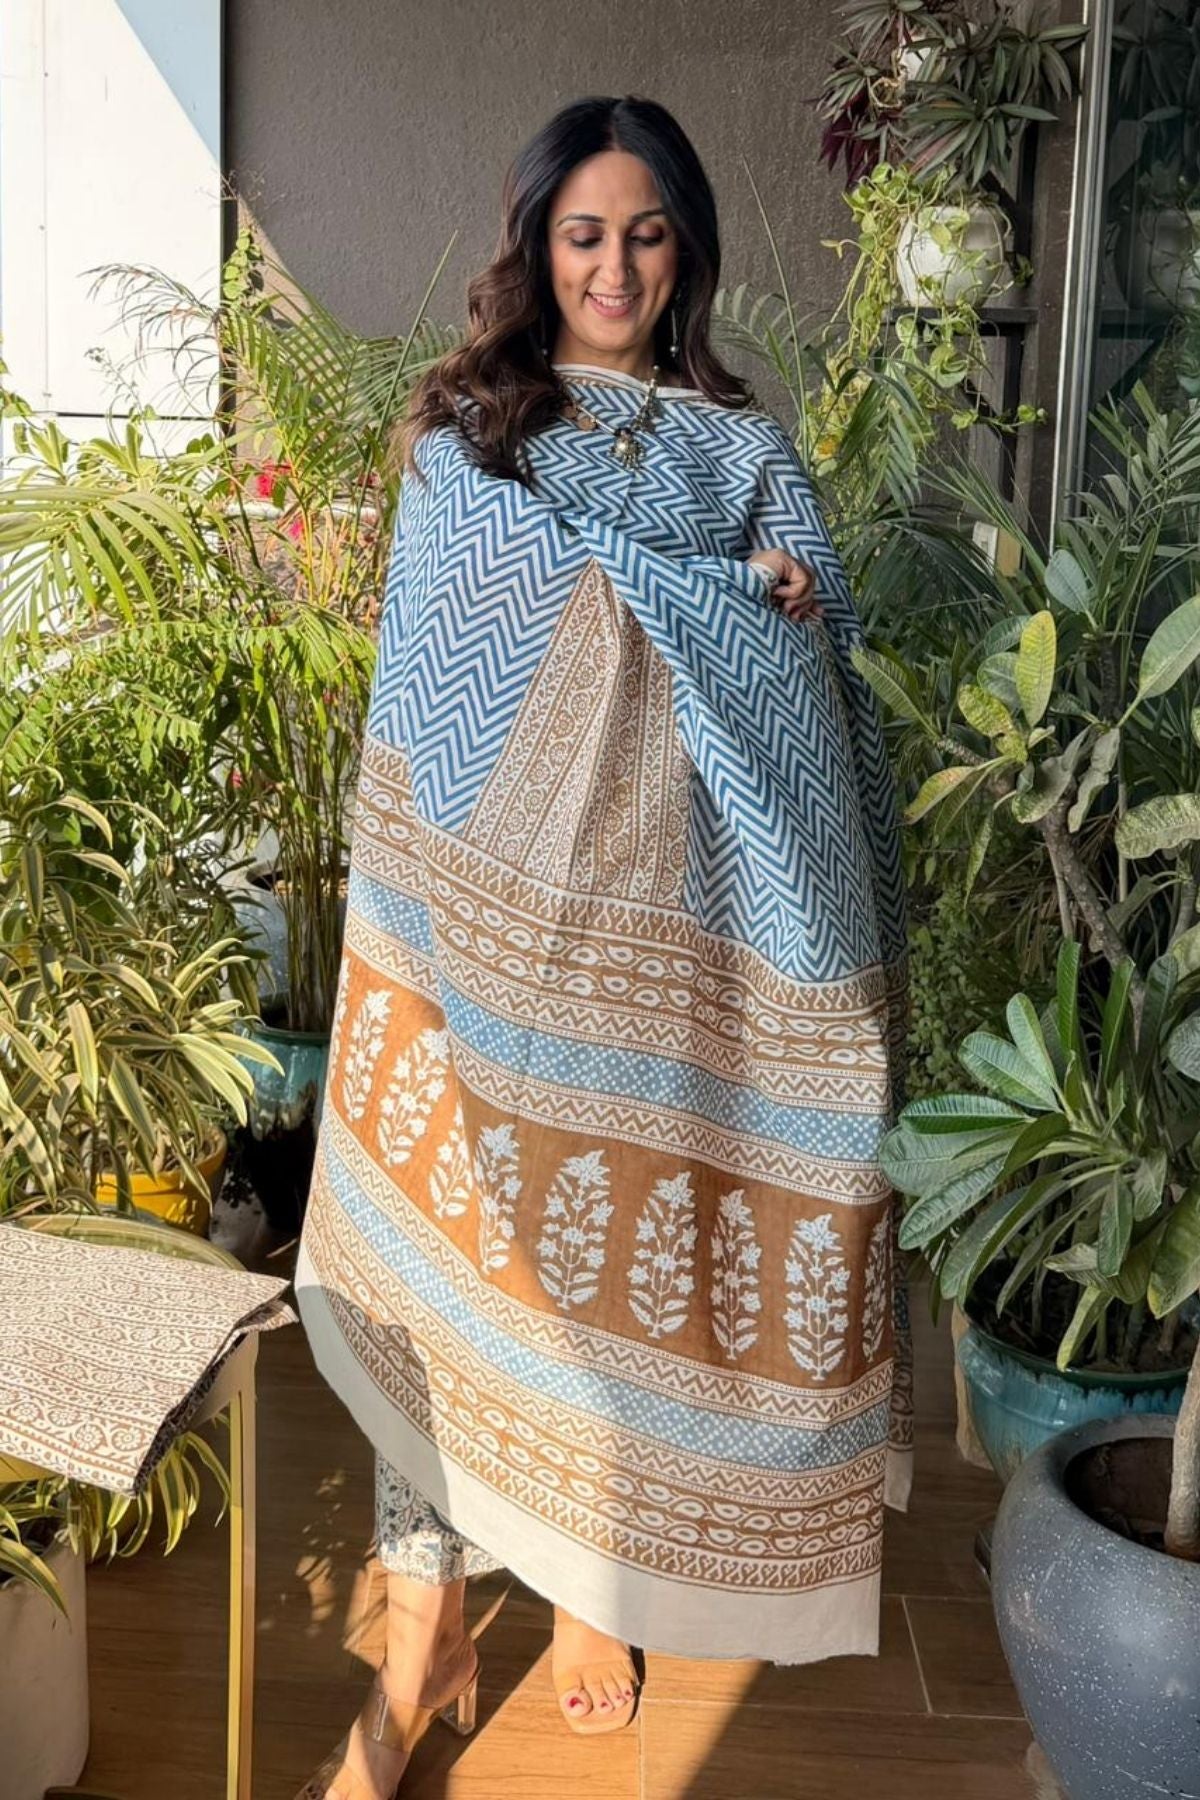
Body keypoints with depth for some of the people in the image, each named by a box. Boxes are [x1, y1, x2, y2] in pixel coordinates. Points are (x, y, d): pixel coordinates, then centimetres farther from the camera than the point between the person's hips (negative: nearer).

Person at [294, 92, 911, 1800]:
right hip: (496, 893, -1)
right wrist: (727, 601, -2)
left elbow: (822, 637, 3)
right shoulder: (461, 433, 8)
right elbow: (555, 599, -6)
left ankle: (593, 1582, 25)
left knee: (630, 1226, 6)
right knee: (456, 1235, -1)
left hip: (670, 912, 2)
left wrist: (632, 601, -10)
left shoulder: (745, 444, 13)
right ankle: (427, 1627, 11)